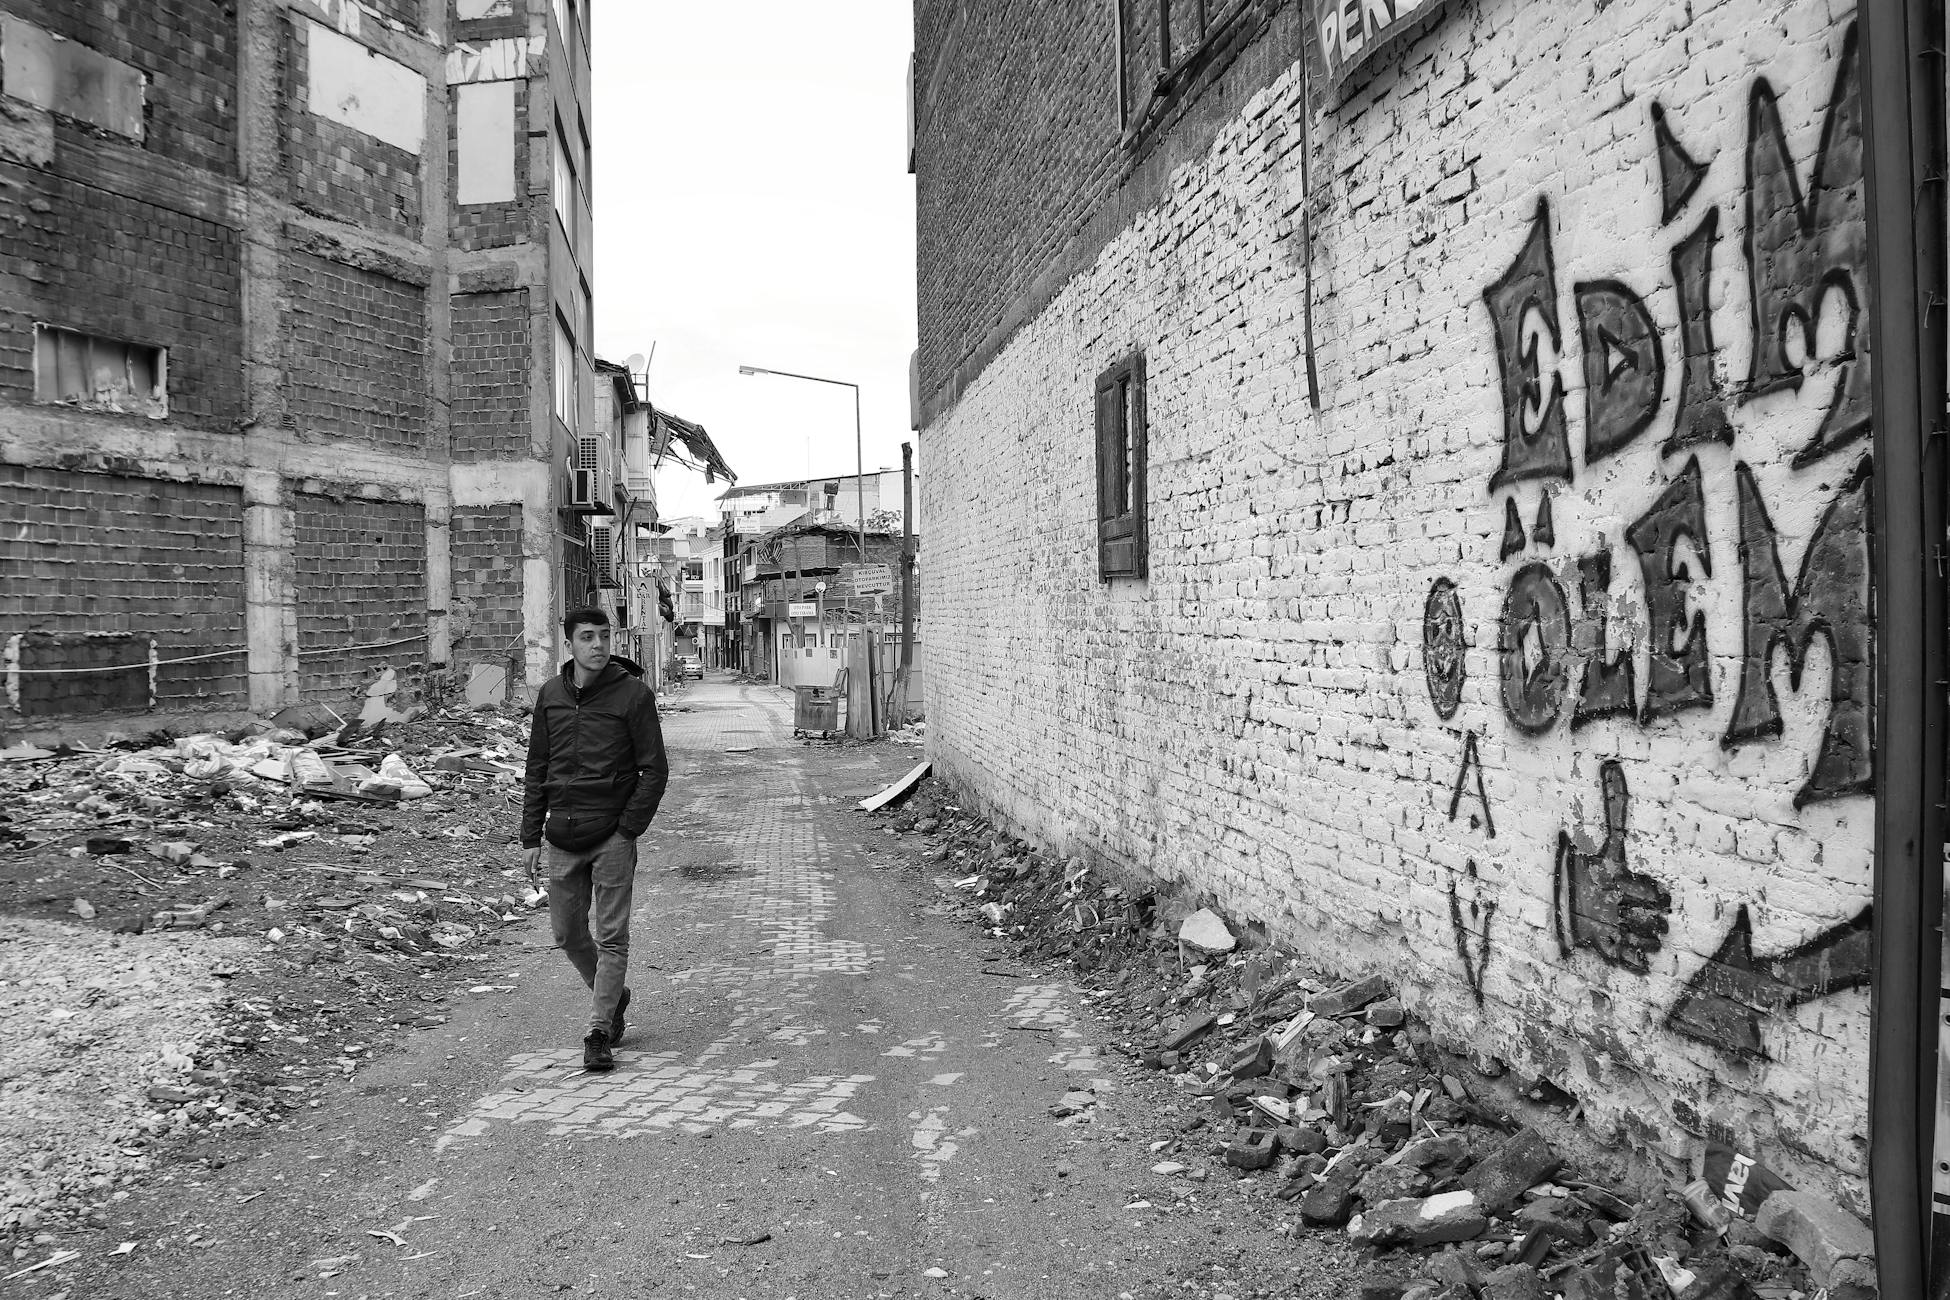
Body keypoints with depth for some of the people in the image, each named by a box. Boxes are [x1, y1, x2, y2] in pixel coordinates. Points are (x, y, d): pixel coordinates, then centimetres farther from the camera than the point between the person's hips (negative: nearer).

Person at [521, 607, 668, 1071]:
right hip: (562, 838, 5)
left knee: (611, 937, -2)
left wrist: (627, 829, -12)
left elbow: (655, 771, -6)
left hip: (613, 837, -4)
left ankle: (598, 1033, 7)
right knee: (568, 934, 13)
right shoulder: (550, 694, 6)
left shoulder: (633, 693, -7)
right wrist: (531, 837, 7)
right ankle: (613, 997, 36)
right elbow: (536, 771, 11)